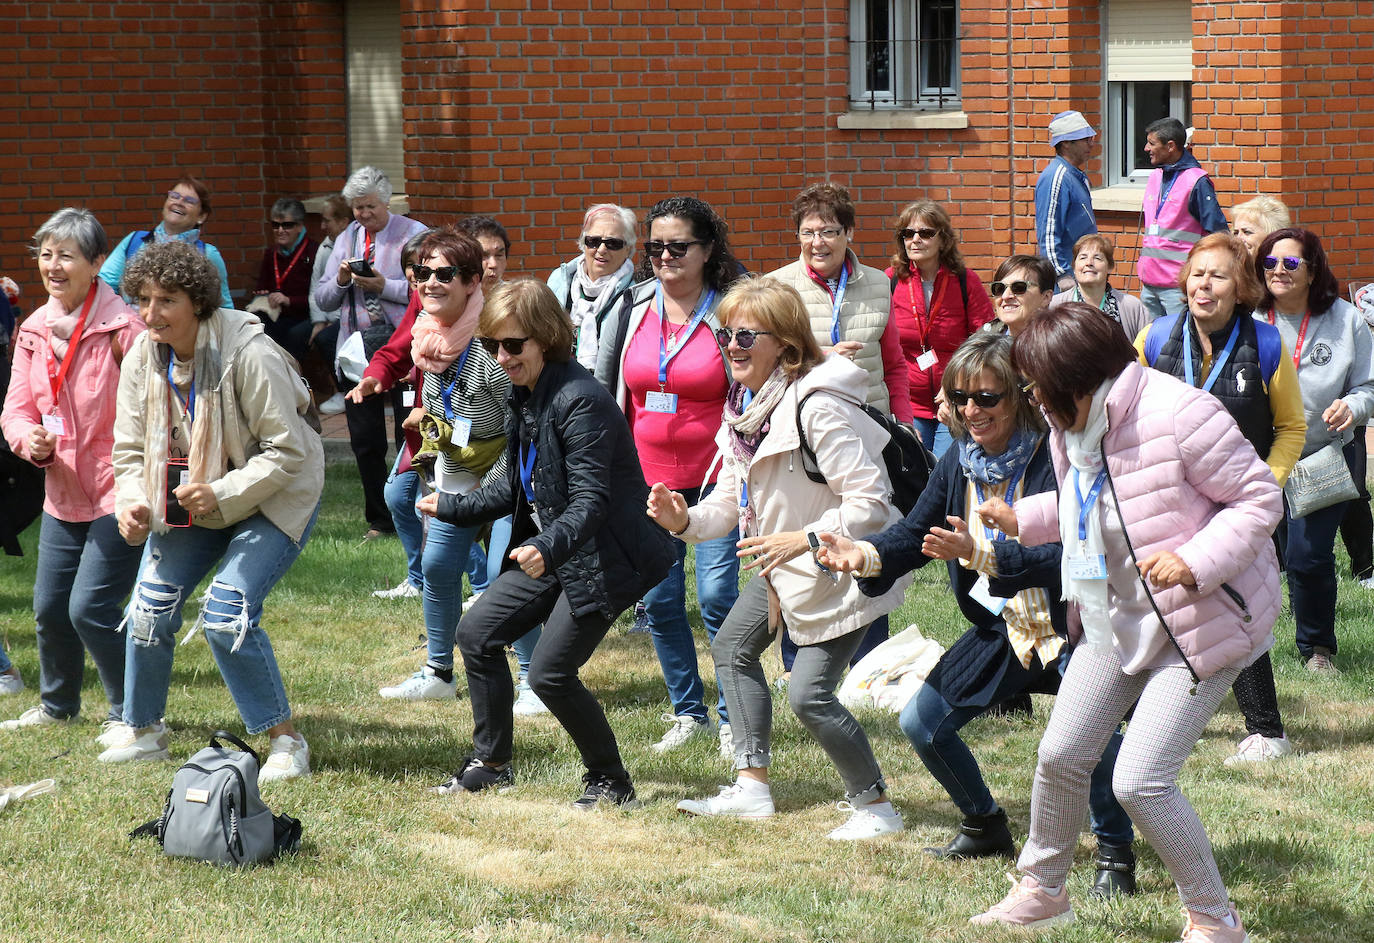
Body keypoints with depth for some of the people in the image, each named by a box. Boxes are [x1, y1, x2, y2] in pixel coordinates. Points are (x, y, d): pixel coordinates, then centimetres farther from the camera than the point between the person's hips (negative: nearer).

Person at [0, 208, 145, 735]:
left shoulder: (122, 327, -16)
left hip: (119, 493, -7)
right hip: (64, 494, 7)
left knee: (90, 607, -11)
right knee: (49, 607, 15)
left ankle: (130, 714, 7)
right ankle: (56, 705, 38)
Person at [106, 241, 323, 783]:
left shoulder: (248, 353, -27)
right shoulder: (142, 358, -8)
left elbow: (287, 451, -23)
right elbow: (130, 447, 2)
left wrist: (222, 493, -32)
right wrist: (131, 501, -17)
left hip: (273, 498, -6)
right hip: (188, 505, 6)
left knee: (226, 613, -21)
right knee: (150, 607, 3)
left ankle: (285, 740, -8)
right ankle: (142, 732, 25)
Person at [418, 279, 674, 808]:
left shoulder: (579, 401, -24)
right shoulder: (524, 395, 6)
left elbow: (590, 502, -29)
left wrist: (548, 547, -45)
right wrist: (454, 508, 22)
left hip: (604, 556, -10)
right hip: (550, 548, 10)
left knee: (550, 672, -11)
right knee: (477, 632, 8)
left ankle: (611, 782, 7)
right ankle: (491, 763, 22)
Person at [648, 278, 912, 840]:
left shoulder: (816, 409, -28)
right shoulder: (743, 405, 1)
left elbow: (870, 502, -29)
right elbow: (732, 500, 6)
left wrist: (805, 540, -38)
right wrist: (684, 520, -14)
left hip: (845, 565, -10)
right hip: (784, 564, 10)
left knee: (809, 693, -12)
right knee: (733, 647, 18)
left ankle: (874, 806, 4)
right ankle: (752, 788, 25)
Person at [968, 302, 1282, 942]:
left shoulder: (1179, 414, -25)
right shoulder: (1071, 429, 2)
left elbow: (1259, 499, -20)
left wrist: (1194, 563, -32)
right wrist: (1021, 520, 14)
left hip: (1201, 621, -8)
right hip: (1118, 619, 8)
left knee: (1140, 781, -14)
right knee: (1061, 756, 11)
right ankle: (1041, 890, 35)